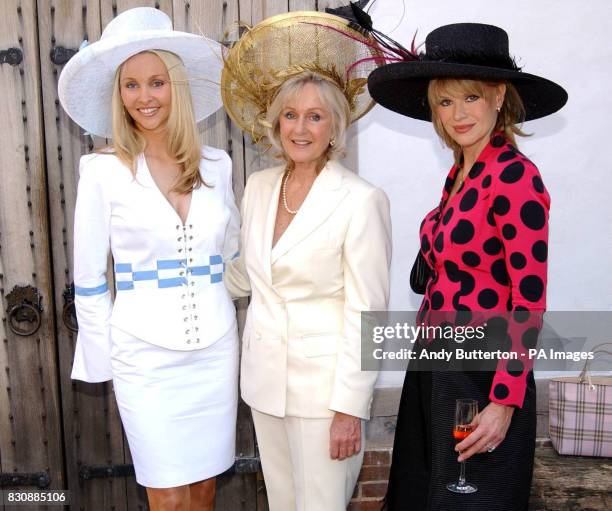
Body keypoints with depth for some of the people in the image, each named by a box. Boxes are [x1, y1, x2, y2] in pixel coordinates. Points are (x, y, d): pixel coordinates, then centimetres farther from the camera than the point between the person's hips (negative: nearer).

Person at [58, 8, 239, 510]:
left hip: (215, 348, 3)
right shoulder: (104, 171, -6)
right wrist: (102, 357, 0)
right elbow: (89, 276, -1)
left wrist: (225, 321, 11)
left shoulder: (216, 165, 3)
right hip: (146, 355, -3)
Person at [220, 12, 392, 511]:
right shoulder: (259, 187, 4)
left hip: (324, 384, -6)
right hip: (265, 376, 6)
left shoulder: (361, 201, -15)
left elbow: (366, 312, -15)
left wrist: (350, 407, -15)